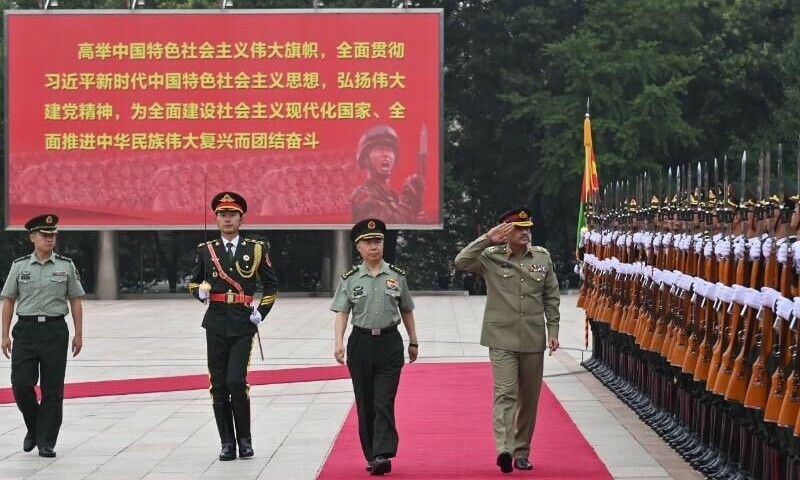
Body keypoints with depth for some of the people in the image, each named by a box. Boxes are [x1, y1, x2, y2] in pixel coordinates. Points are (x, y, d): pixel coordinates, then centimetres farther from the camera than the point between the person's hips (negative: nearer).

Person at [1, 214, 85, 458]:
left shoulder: (66, 266, 5)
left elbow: (75, 301, 8)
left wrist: (78, 334, 3)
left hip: (55, 330, 0)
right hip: (26, 330, 0)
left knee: (53, 389, 0)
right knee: (21, 383, -6)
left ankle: (46, 442, 7)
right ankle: (33, 428, 19)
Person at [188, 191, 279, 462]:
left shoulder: (256, 249, 4)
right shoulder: (206, 250, 8)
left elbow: (271, 285, 11)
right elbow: (194, 282, 18)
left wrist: (261, 313, -1)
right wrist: (200, 292, -4)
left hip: (243, 325, -2)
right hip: (216, 324, 2)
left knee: (236, 382, -13)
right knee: (219, 386, 2)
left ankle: (244, 440, 4)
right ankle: (227, 443, 11)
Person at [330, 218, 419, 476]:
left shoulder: (396, 276, 3)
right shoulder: (350, 279, 1)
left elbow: (406, 311, 13)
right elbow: (341, 313, -3)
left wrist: (413, 342, 16)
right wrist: (339, 343, -16)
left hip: (390, 342, -1)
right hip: (361, 343, 1)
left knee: (384, 402, -10)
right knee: (365, 404, 6)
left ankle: (383, 455, -16)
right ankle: (371, 456, 15)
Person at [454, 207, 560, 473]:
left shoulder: (542, 257, 7)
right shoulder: (491, 257, -2)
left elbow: (551, 297, 11)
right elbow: (461, 262, -17)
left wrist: (552, 330, 6)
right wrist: (486, 240, -19)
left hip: (533, 339, 4)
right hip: (502, 338, -4)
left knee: (529, 398, 10)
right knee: (505, 393, -15)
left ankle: (522, 451, 21)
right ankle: (504, 449, -24)